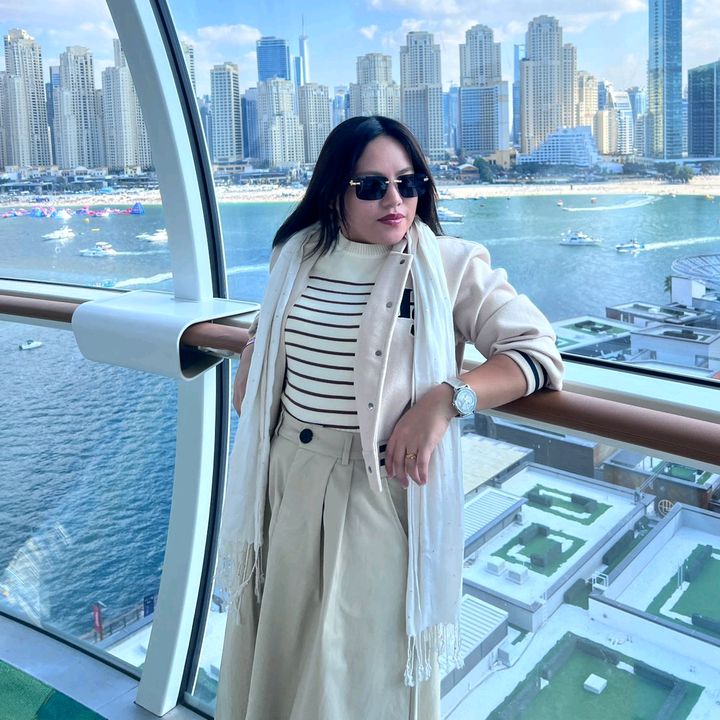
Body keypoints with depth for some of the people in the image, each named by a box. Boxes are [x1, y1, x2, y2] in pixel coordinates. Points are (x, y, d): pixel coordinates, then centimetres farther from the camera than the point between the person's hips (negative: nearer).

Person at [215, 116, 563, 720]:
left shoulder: (450, 266, -10)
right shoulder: (295, 256, 5)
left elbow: (539, 352, -14)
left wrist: (445, 399, -25)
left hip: (384, 489, -4)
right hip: (289, 483, 5)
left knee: (367, 655, 9)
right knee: (280, 645, 21)